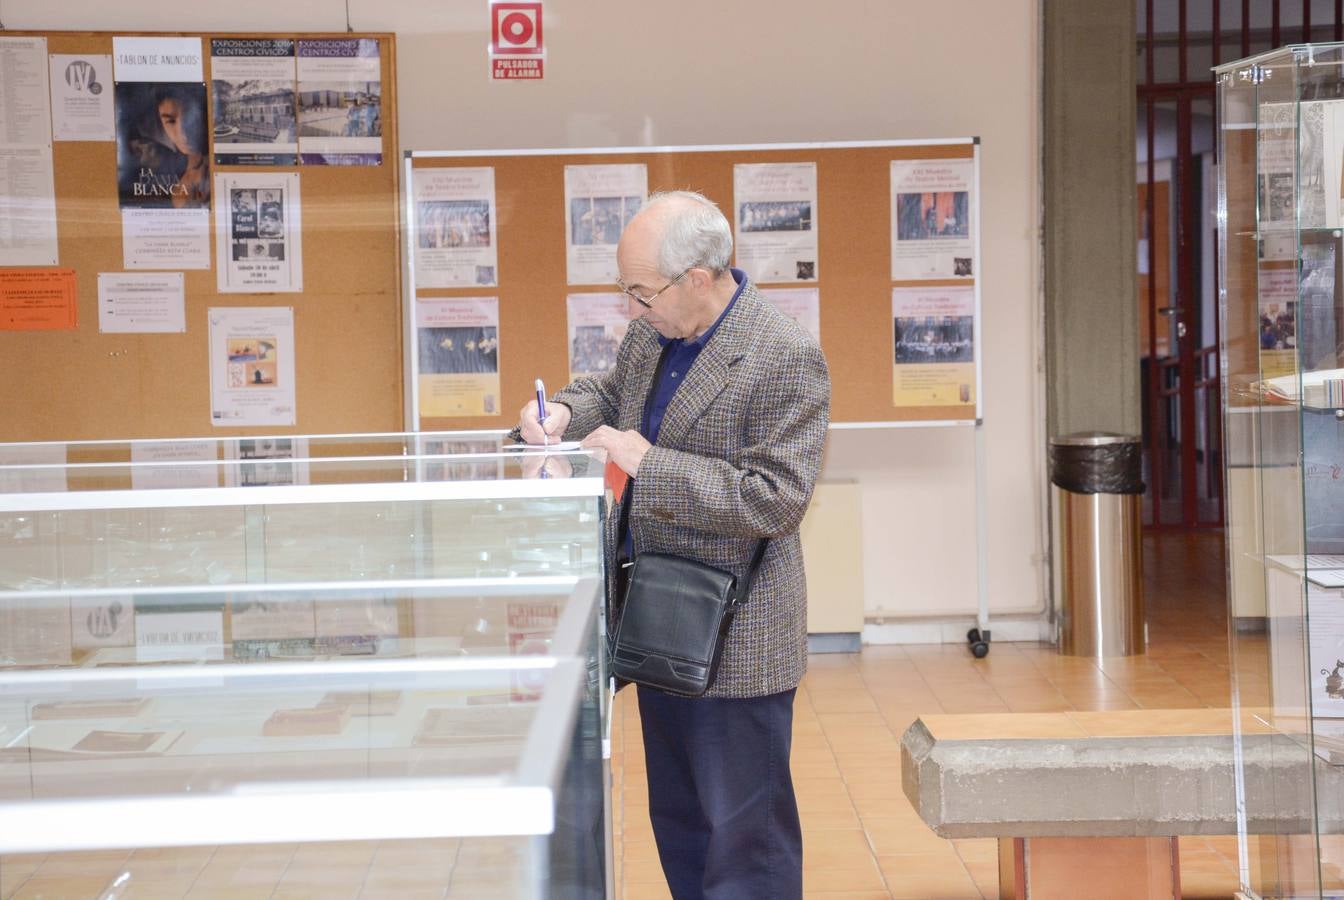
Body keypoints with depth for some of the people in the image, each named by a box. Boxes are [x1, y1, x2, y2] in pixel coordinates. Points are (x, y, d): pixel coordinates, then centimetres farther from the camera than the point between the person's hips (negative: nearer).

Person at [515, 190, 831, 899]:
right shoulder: (652, 333, 4)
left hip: (734, 640, -8)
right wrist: (564, 411, 1)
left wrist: (649, 462, -24)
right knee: (677, 819, 20)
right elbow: (613, 389, 24)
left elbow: (776, 499, -25)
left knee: (743, 828, 2)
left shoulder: (787, 359, -21)